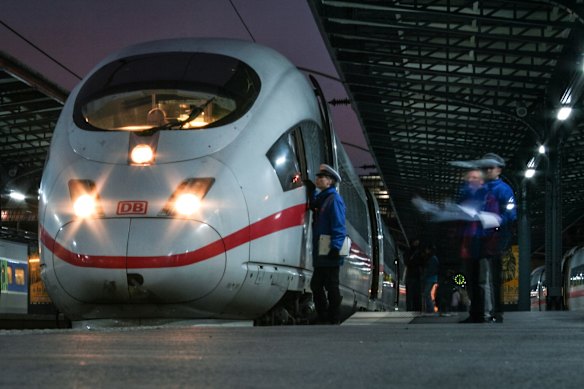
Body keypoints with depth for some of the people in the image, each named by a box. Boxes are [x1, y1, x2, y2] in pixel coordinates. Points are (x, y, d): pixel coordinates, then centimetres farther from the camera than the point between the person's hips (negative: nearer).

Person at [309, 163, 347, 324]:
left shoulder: (334, 199, -10)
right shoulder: (320, 198, 17)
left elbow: (338, 226, -16)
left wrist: (335, 247, -22)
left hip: (329, 253, -9)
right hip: (320, 254, 9)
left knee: (331, 286, -4)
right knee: (316, 285, 12)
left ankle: (334, 320, 1)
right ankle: (323, 318, 19)